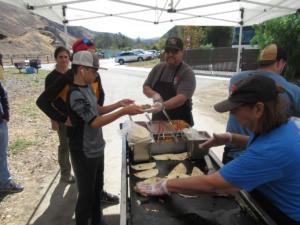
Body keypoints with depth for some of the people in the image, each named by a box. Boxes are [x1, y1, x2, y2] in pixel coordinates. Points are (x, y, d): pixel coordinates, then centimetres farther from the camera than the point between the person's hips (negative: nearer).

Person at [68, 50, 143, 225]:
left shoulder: (88, 87, 4)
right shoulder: (76, 95, -24)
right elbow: (95, 122, -29)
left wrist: (118, 104, 3)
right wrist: (124, 112, -30)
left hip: (97, 149, 9)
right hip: (85, 154, -9)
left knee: (97, 188, 24)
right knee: (86, 194, 9)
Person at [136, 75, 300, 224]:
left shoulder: (272, 151, -38)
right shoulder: (282, 123, -10)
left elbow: (210, 184, -36)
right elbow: (261, 143, 15)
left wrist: (164, 186, -24)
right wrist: (230, 138, 0)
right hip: (272, 201, 7)